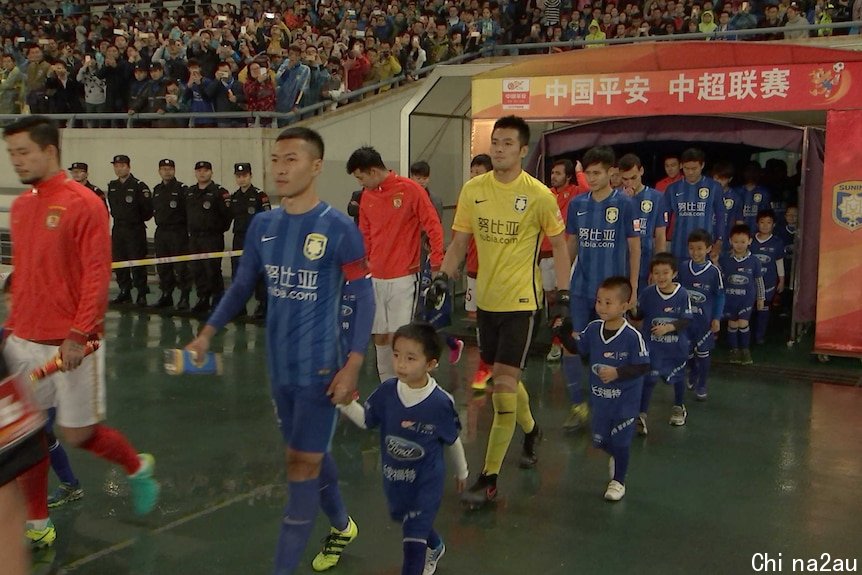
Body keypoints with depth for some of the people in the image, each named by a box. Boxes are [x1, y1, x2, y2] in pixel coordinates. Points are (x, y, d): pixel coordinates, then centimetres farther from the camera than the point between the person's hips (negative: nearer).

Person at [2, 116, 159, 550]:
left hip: (71, 345, -6)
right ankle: (37, 525, 23)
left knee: (76, 434, 3)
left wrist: (78, 336, -20)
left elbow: (97, 275, -15)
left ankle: (138, 467, 32)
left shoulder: (83, 204, -11)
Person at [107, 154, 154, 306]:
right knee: (119, 263, 8)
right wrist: (118, 218, 14)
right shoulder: (112, 186, 10)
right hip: (117, 229, 6)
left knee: (137, 263, -5)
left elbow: (148, 210, -10)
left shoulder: (139, 186, -10)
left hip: (136, 230, -6)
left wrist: (137, 219, 1)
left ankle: (142, 295, 1)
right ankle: (124, 292, 18)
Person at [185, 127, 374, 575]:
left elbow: (363, 298, -10)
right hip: (279, 367, 6)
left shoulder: (339, 228, -13)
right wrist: (209, 332, 6)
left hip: (320, 368, -6)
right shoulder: (262, 225, 3)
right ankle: (341, 526, 43)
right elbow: (242, 285, 15)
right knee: (310, 455, 20)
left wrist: (352, 365, -16)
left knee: (303, 463, -1)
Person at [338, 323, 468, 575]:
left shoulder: (440, 402, -24)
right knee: (408, 520, 29)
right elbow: (366, 421, -2)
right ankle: (435, 547, 61)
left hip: (426, 481, -5)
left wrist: (462, 471, 7)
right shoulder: (387, 392, -17)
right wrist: (346, 402, -20)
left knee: (413, 538, -4)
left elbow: (453, 440, -8)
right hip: (394, 477, 5)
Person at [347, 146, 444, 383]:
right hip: (376, 279, 6)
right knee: (380, 337, 9)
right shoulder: (366, 196, 9)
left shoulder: (410, 190, -8)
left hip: (403, 278, -6)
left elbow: (434, 227, -7)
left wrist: (437, 265, -10)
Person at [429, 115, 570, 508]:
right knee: (504, 378, 19)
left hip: (520, 300, -5)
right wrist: (443, 276, -7)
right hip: (485, 298, 5)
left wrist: (563, 291, -4)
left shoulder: (539, 195, -9)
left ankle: (489, 479, -4)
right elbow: (459, 241, 8)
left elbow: (558, 244, 2)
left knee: (504, 383, -10)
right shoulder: (472, 190, 1)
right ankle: (530, 429, 49)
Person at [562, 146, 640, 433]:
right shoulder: (577, 204, 3)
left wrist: (633, 289, -4)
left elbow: (634, 248, -3)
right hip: (580, 288, 3)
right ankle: (578, 405, 13)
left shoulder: (624, 204, -7)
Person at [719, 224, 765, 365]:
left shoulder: (754, 261, -6)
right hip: (729, 298, 2)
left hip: (747, 299, -1)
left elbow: (759, 281, 4)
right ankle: (734, 349, 25)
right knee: (732, 324, 9)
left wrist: (760, 298, 9)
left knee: (743, 323, -9)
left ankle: (745, 349, 10)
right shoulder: (725, 260, -6)